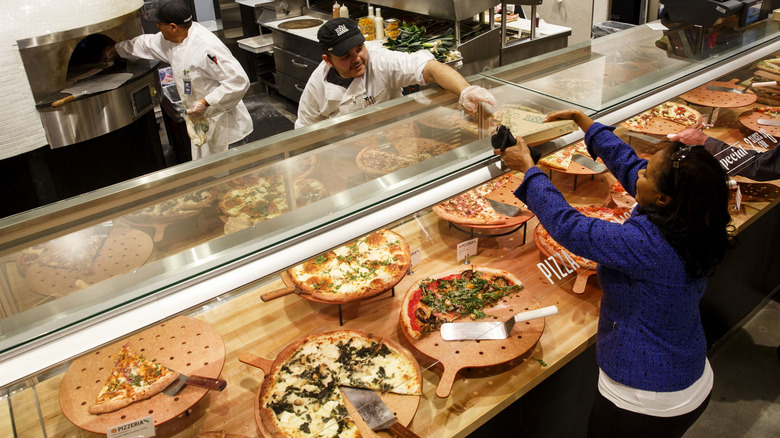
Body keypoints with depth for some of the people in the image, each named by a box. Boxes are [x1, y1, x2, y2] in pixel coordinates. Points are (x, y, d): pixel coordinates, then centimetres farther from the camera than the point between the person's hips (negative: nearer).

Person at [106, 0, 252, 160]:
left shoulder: (207, 48, -28)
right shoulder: (172, 39, 2)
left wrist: (205, 102, -28)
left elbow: (239, 81, -31)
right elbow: (147, 44, 22)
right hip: (201, 121, 9)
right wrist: (112, 50, 34)